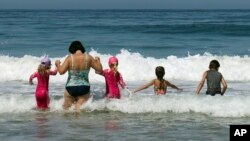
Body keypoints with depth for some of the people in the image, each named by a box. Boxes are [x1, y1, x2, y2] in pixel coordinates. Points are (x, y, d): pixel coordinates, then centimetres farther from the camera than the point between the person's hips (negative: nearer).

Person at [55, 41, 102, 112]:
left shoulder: (70, 58, -10)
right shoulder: (88, 57, -4)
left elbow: (61, 71, -16)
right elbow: (99, 69, 3)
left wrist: (57, 64, 4)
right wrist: (98, 61, 23)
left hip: (71, 88, -2)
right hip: (84, 88, 2)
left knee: (66, 109, 12)